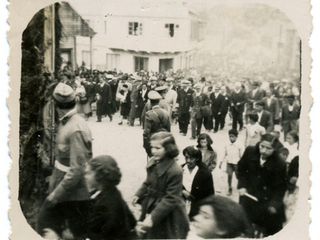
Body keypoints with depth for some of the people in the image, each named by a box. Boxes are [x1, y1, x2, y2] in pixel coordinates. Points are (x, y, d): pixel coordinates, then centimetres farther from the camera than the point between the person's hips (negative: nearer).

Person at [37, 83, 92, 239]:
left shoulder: (77, 130, -24)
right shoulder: (64, 123, 4)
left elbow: (77, 169, -26)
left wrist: (57, 194, -20)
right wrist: (54, 178, 15)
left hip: (75, 195, -9)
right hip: (60, 188, 9)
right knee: (44, 225, 17)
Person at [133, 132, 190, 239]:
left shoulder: (175, 171, -25)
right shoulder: (152, 163, -1)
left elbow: (170, 199, -24)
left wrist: (153, 217, -27)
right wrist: (138, 195, -2)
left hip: (168, 217, -7)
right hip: (151, 208, 7)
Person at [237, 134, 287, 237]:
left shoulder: (280, 164, -19)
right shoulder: (250, 152, -10)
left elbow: (280, 187, -10)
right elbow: (241, 168, 7)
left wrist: (274, 204, -21)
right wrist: (241, 186, -2)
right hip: (248, 194, 3)